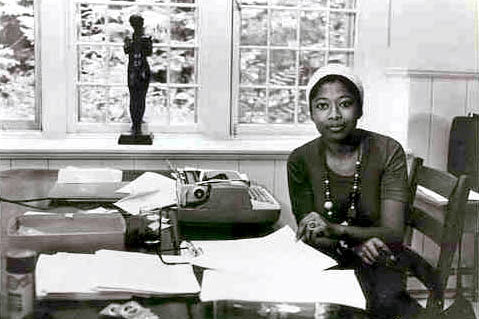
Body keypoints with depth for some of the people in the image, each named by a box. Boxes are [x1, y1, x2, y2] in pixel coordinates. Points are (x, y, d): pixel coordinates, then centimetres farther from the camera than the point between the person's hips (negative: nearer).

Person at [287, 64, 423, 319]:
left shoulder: (388, 152, -8)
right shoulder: (301, 159, -3)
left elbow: (393, 232, -14)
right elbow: (309, 236, -3)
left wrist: (336, 230, -32)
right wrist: (353, 243, -25)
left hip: (375, 260, -3)